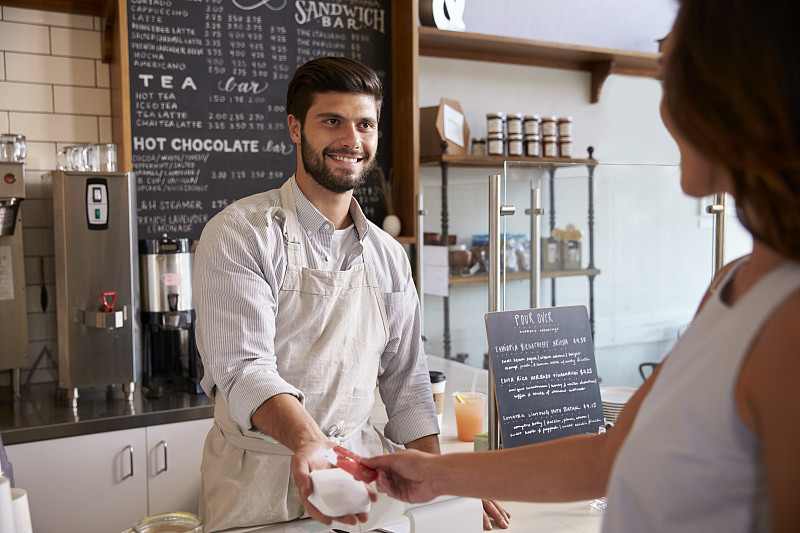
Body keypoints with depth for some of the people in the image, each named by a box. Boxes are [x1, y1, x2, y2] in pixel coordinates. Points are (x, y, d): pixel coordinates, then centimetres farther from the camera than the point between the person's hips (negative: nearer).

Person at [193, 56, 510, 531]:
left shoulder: (390, 256, 6)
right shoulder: (240, 233, -11)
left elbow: (404, 382, 11)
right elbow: (241, 366, -22)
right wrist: (308, 443, -39)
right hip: (259, 487, -4)